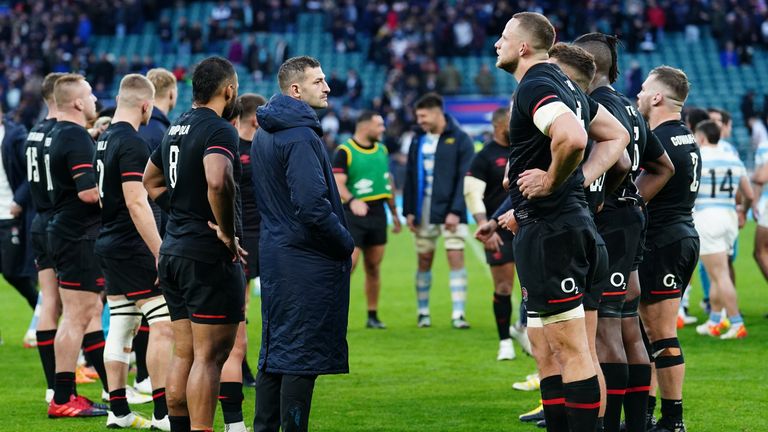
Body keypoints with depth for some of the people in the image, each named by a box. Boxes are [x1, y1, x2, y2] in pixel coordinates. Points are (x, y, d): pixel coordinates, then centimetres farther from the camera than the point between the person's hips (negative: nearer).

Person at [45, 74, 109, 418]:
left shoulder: (57, 135, 13)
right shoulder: (77, 138, -17)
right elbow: (88, 192, -25)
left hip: (63, 231, 10)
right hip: (79, 237, -10)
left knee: (92, 312, 14)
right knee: (76, 316, -6)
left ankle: (112, 387, 20)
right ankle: (62, 400, -4)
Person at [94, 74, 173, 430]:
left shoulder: (105, 139, 12)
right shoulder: (132, 144, -16)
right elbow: (136, 203, -22)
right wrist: (161, 252, -21)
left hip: (109, 246, 10)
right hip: (133, 248, -10)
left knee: (120, 327, 12)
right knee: (163, 324, -7)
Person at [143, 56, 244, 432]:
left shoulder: (177, 129, 14)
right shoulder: (219, 130, -14)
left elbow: (151, 181, 29)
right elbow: (218, 182, -34)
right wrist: (227, 232, -21)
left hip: (172, 252, 9)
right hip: (208, 256, -9)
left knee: (183, 354, 13)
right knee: (209, 356, -7)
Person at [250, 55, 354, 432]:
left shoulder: (263, 136, 15)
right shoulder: (300, 136, -16)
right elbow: (312, 205, -23)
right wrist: (347, 244, -10)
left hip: (274, 254, 10)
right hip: (307, 260, -10)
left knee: (274, 352, 13)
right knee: (302, 357, -6)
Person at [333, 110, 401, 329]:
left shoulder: (382, 150, 14)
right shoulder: (345, 151, -8)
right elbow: (338, 183, -15)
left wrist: (394, 212, 22)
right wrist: (351, 201, -33)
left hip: (378, 212, 6)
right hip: (354, 213, -6)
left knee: (373, 267, 8)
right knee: (348, 265, -11)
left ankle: (373, 315, 15)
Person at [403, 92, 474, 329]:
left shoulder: (459, 139, -4)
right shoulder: (418, 140, 10)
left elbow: (465, 178, -8)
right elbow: (410, 177, 12)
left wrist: (456, 211, -15)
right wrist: (409, 210, 5)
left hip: (450, 211, -4)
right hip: (424, 211, 4)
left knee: (456, 258, -8)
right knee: (424, 261, 6)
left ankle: (458, 314, -7)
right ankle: (423, 312, 16)